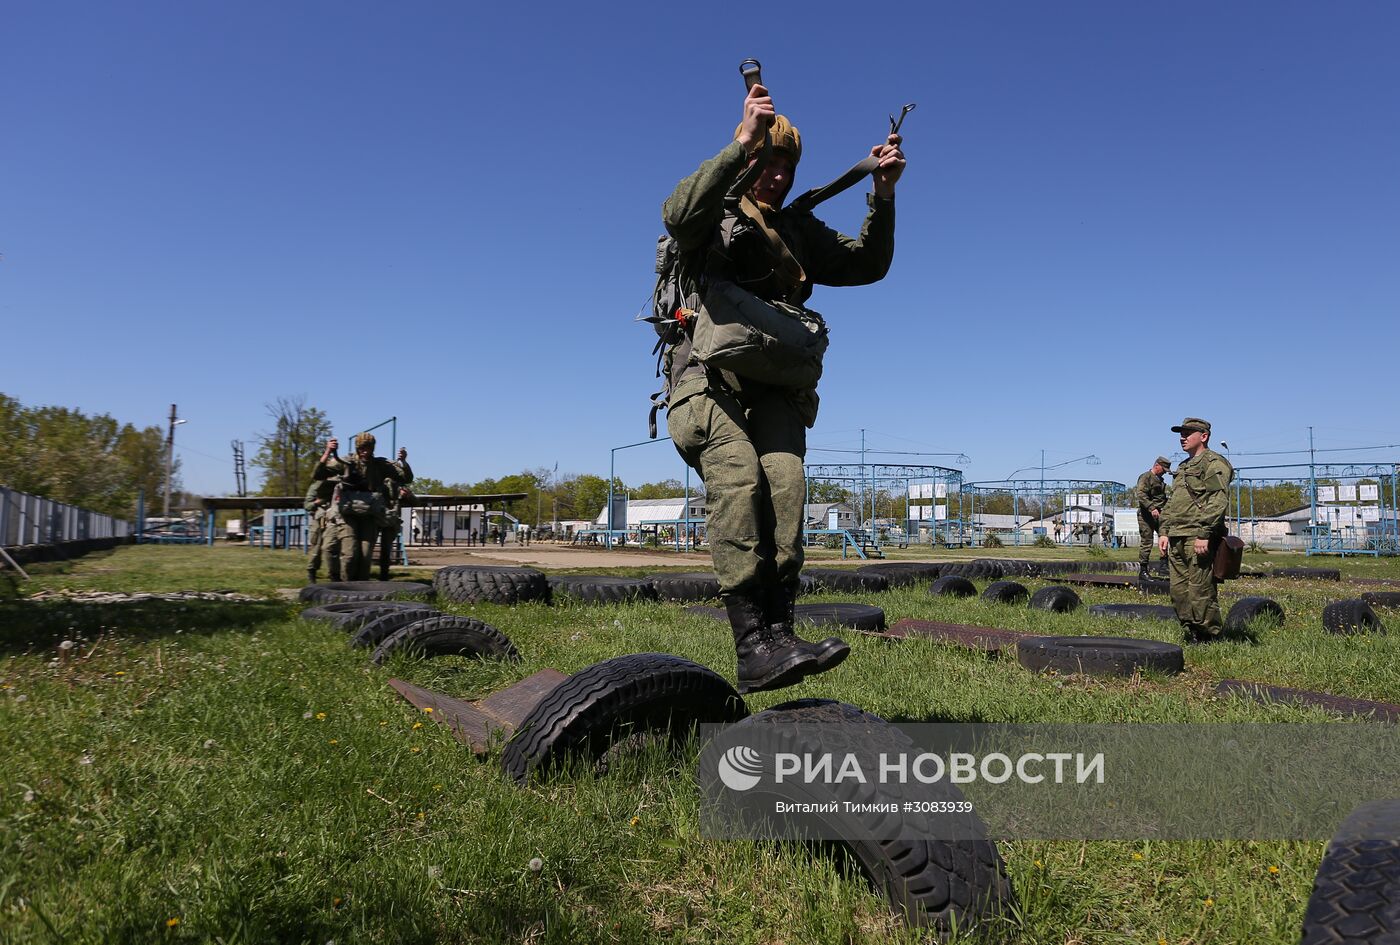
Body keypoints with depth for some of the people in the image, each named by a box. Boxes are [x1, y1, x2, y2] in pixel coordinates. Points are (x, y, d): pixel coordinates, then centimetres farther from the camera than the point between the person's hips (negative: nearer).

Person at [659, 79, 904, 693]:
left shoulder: (801, 230, 26)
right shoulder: (714, 215, 11)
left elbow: (867, 265, 16)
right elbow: (679, 215, -15)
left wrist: (882, 194, 3)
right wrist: (741, 143, -22)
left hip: (776, 385, 4)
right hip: (710, 378, -4)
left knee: (784, 481, -23)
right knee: (738, 481, -27)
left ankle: (779, 633, -27)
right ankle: (754, 648, -32)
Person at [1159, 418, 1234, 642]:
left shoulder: (1214, 463, -5)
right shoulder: (1183, 467, 23)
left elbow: (1218, 502, -16)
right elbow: (1170, 503, 25)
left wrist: (1204, 534, -22)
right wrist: (1164, 532, 16)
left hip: (1198, 539, -9)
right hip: (1176, 539, 9)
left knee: (1201, 592, -7)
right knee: (1179, 592, 9)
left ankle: (1210, 639, 1)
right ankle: (1191, 637, 18)